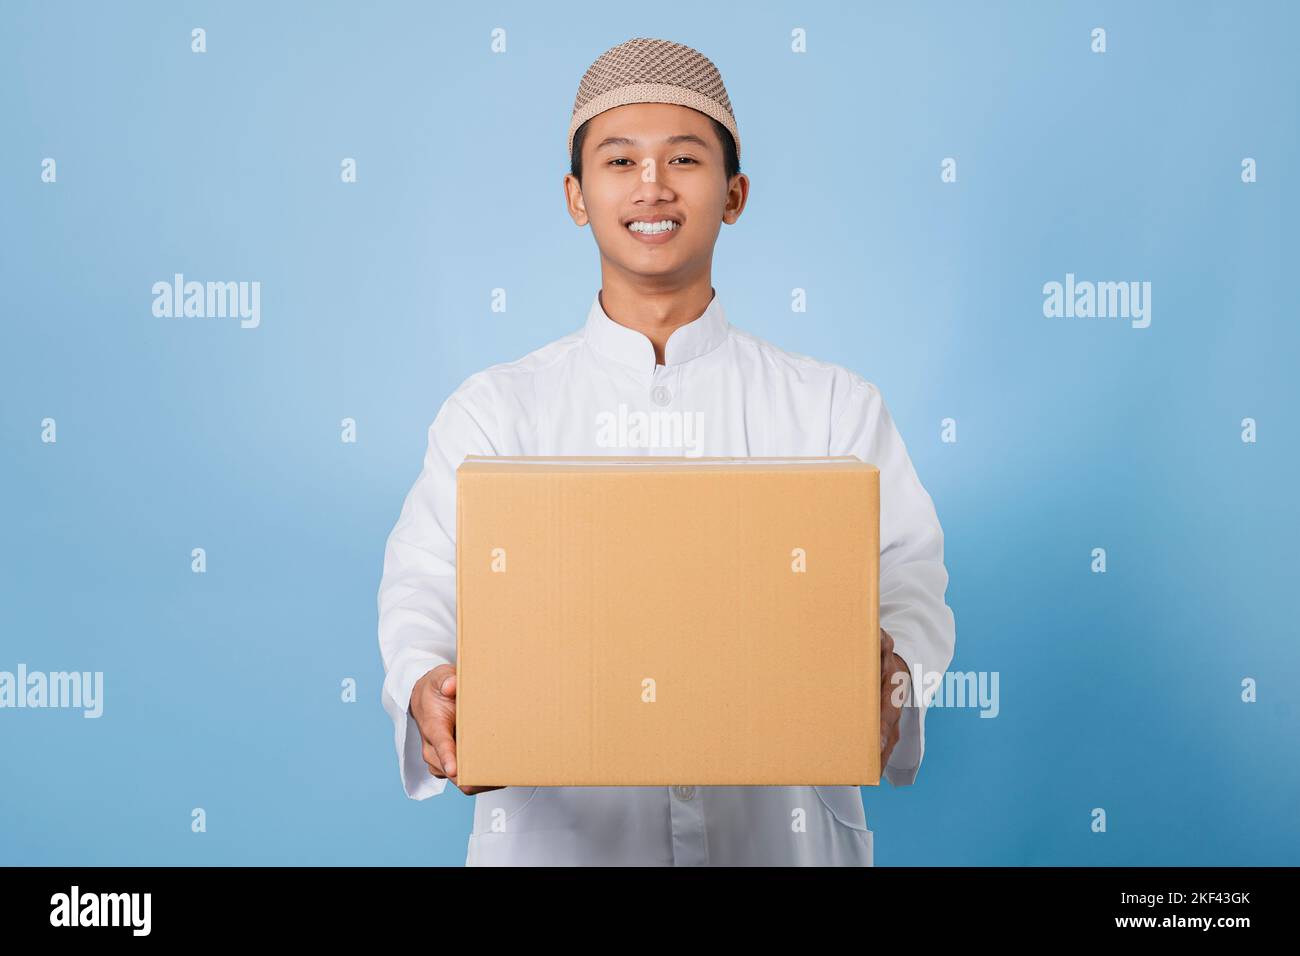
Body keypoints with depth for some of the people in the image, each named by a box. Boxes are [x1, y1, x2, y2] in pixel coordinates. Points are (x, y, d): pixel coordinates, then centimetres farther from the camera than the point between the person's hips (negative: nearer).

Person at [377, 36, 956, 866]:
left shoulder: (836, 407, 8)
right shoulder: (493, 409, 7)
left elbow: (908, 582, 0)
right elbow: (428, 586, -2)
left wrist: (892, 674, -22)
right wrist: (427, 686, -24)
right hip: (558, 833, -1)